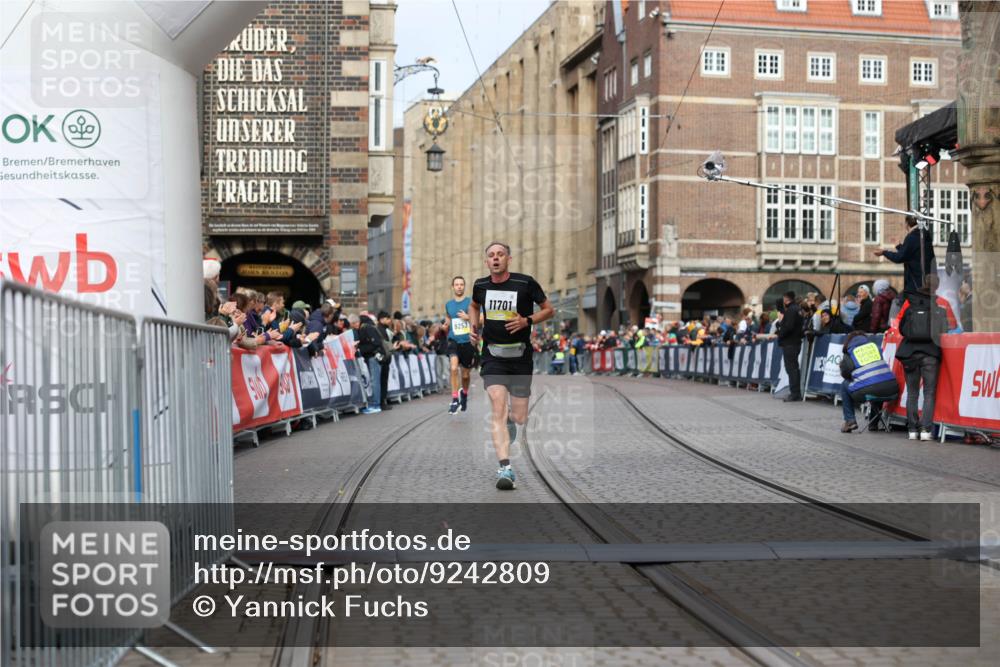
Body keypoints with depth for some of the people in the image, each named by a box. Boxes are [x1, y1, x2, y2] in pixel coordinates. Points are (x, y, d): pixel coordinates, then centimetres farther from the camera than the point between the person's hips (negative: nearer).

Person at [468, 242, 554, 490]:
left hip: (520, 357, -1)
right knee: (498, 409, -18)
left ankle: (510, 418, 43)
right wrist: (474, 326, 8)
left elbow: (549, 309, 3)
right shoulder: (480, 285, 4)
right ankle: (505, 469, -19)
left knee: (520, 418, 4)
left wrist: (527, 321, -13)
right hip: (493, 357, 1)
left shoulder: (526, 283, -6)